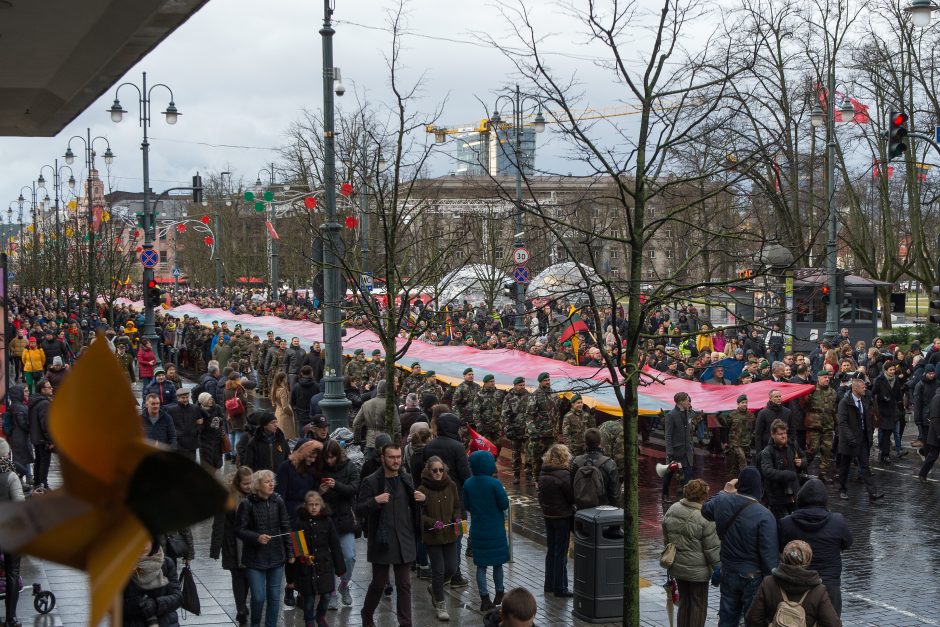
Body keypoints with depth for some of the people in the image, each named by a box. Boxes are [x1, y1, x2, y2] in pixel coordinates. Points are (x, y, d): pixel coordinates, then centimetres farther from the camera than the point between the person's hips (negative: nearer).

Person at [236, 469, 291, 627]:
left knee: (274, 596, 9)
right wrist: (257, 537, -22)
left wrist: (290, 552, 5)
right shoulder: (247, 504, -10)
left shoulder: (278, 502, 1)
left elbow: (286, 528, 6)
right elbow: (240, 530, -7)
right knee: (258, 597, -1)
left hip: (276, 557, 3)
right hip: (255, 558, -3)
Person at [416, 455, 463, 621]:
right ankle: (440, 604, 15)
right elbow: (419, 514, -9)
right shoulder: (422, 489, -12)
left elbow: (457, 506, 11)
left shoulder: (451, 486, -1)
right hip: (431, 536, -4)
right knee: (438, 569, -1)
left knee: (451, 569, 7)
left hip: (450, 534, 4)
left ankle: (435, 588, 37)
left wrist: (456, 518, -8)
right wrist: (433, 522, -23)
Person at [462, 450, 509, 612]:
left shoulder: (468, 484, -5)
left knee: (481, 565, 7)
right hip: (496, 530, -3)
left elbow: (466, 506, 4)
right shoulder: (494, 483, -17)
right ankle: (499, 595, 23)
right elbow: (505, 504, -13)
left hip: (477, 530, 3)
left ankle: (484, 599, 5)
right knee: (497, 563, 12)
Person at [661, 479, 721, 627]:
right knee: (699, 605, 6)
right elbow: (712, 548, -16)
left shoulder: (672, 510, 1)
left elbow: (666, 539, 12)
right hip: (698, 570, -6)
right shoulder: (705, 517, -20)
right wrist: (718, 568, -6)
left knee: (684, 602, 18)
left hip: (677, 567, 6)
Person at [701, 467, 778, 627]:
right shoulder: (763, 515, -24)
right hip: (754, 576, -5)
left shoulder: (722, 501, -8)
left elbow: (706, 510, 18)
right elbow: (769, 554, -22)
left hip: (728, 571, 5)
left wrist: (724, 492, 18)